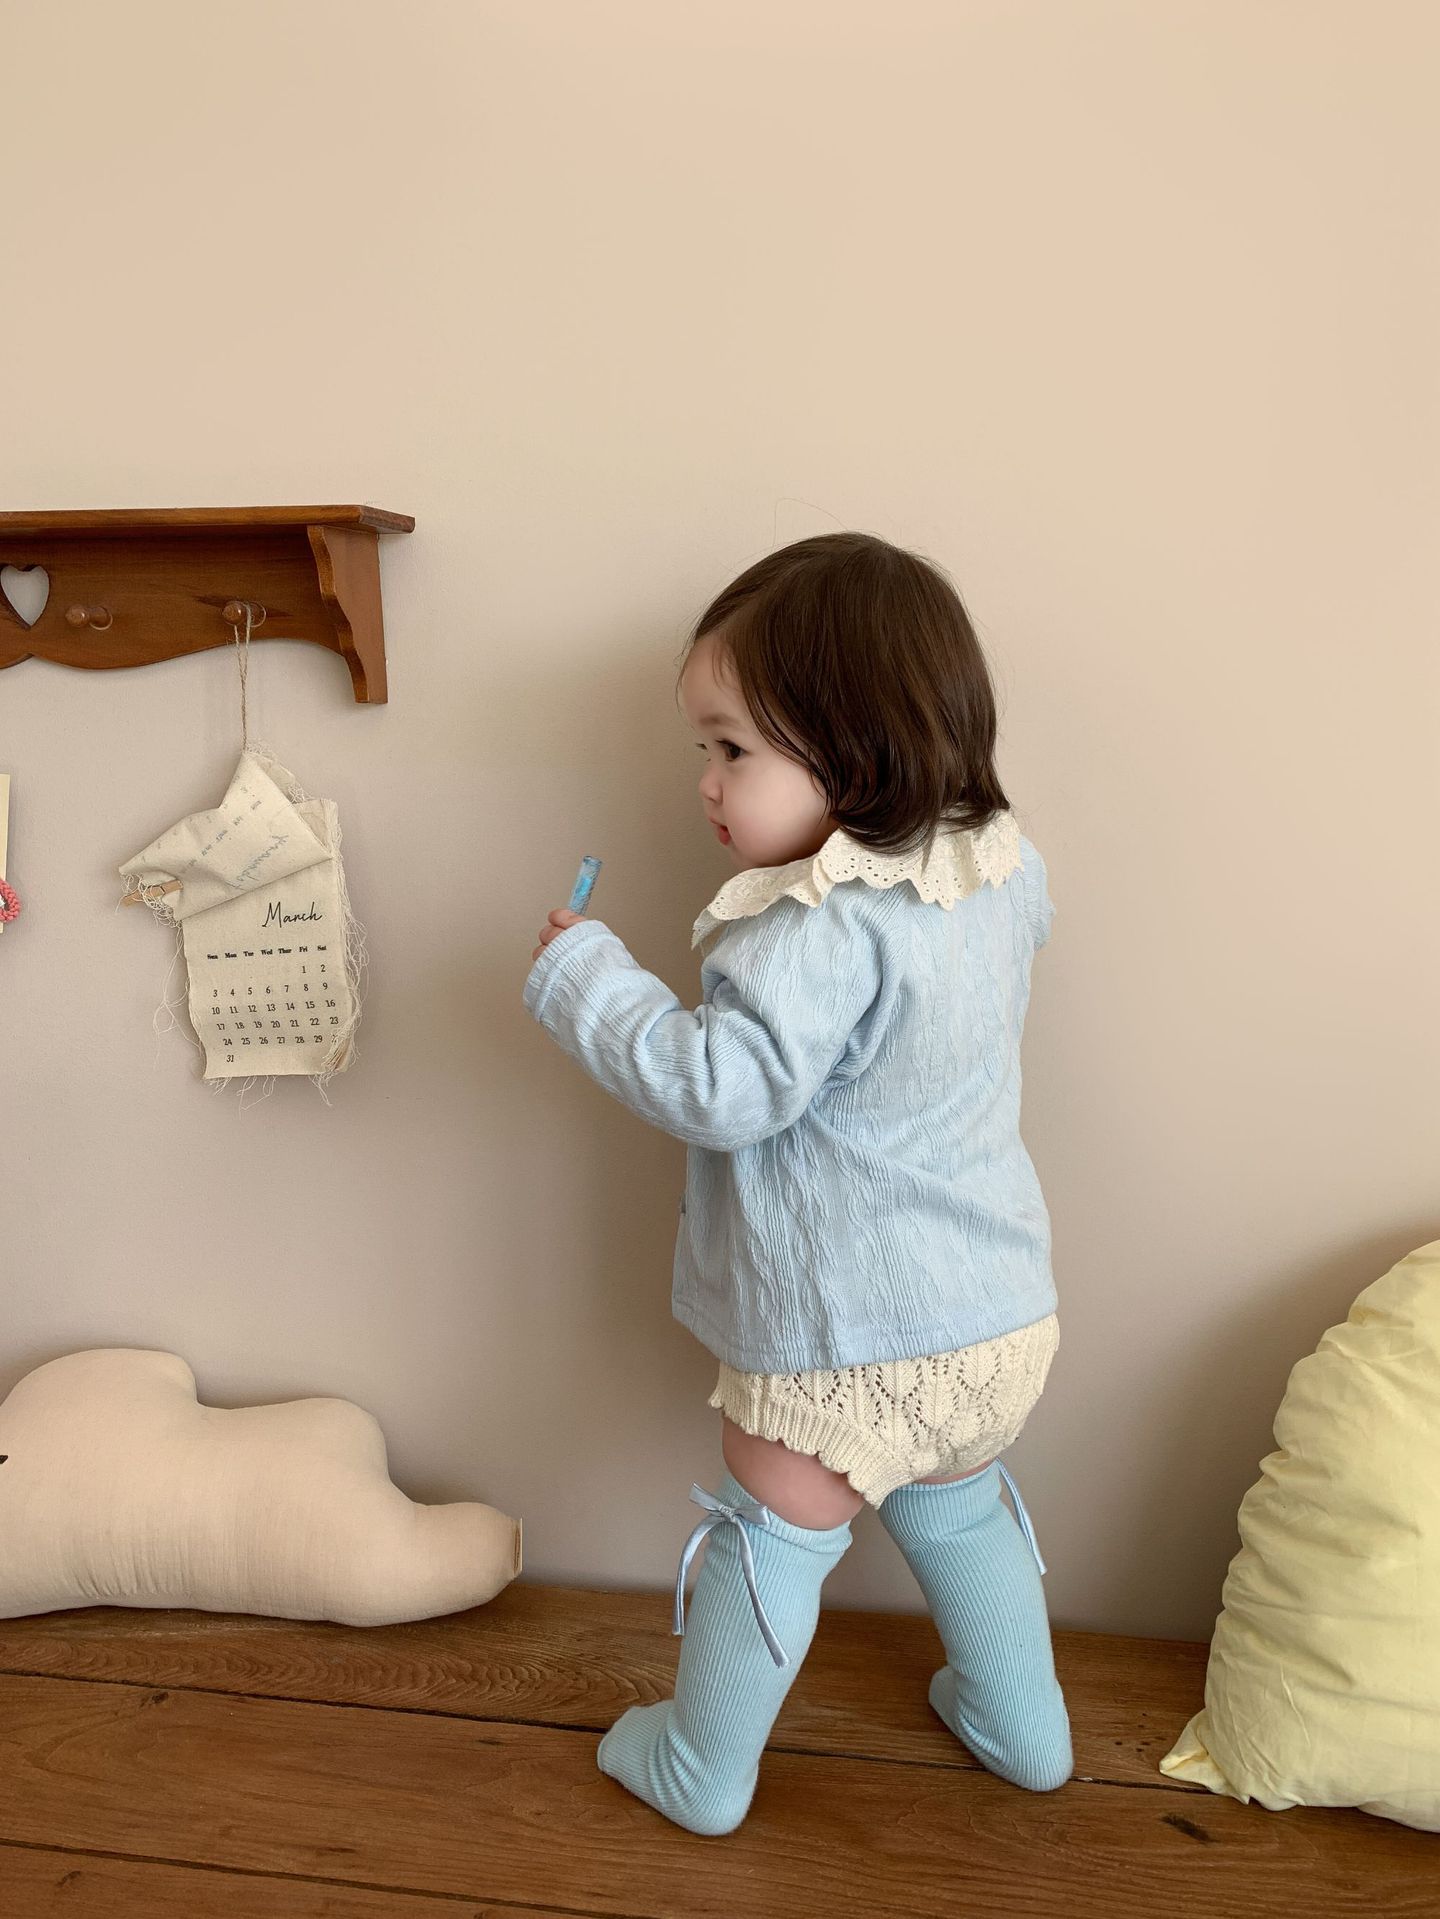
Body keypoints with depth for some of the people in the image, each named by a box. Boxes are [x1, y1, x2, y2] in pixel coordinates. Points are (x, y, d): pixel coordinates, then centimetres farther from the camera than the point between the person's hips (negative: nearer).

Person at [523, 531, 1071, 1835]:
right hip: (998, 1316, 8)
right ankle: (1022, 1728, 48)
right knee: (959, 1513, 30)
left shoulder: (823, 931, -29)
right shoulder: (1001, 868, -4)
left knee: (771, 1539, 15)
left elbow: (721, 1089, -31)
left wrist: (583, 974, -20)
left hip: (842, 1342, -7)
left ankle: (701, 1772, 37)